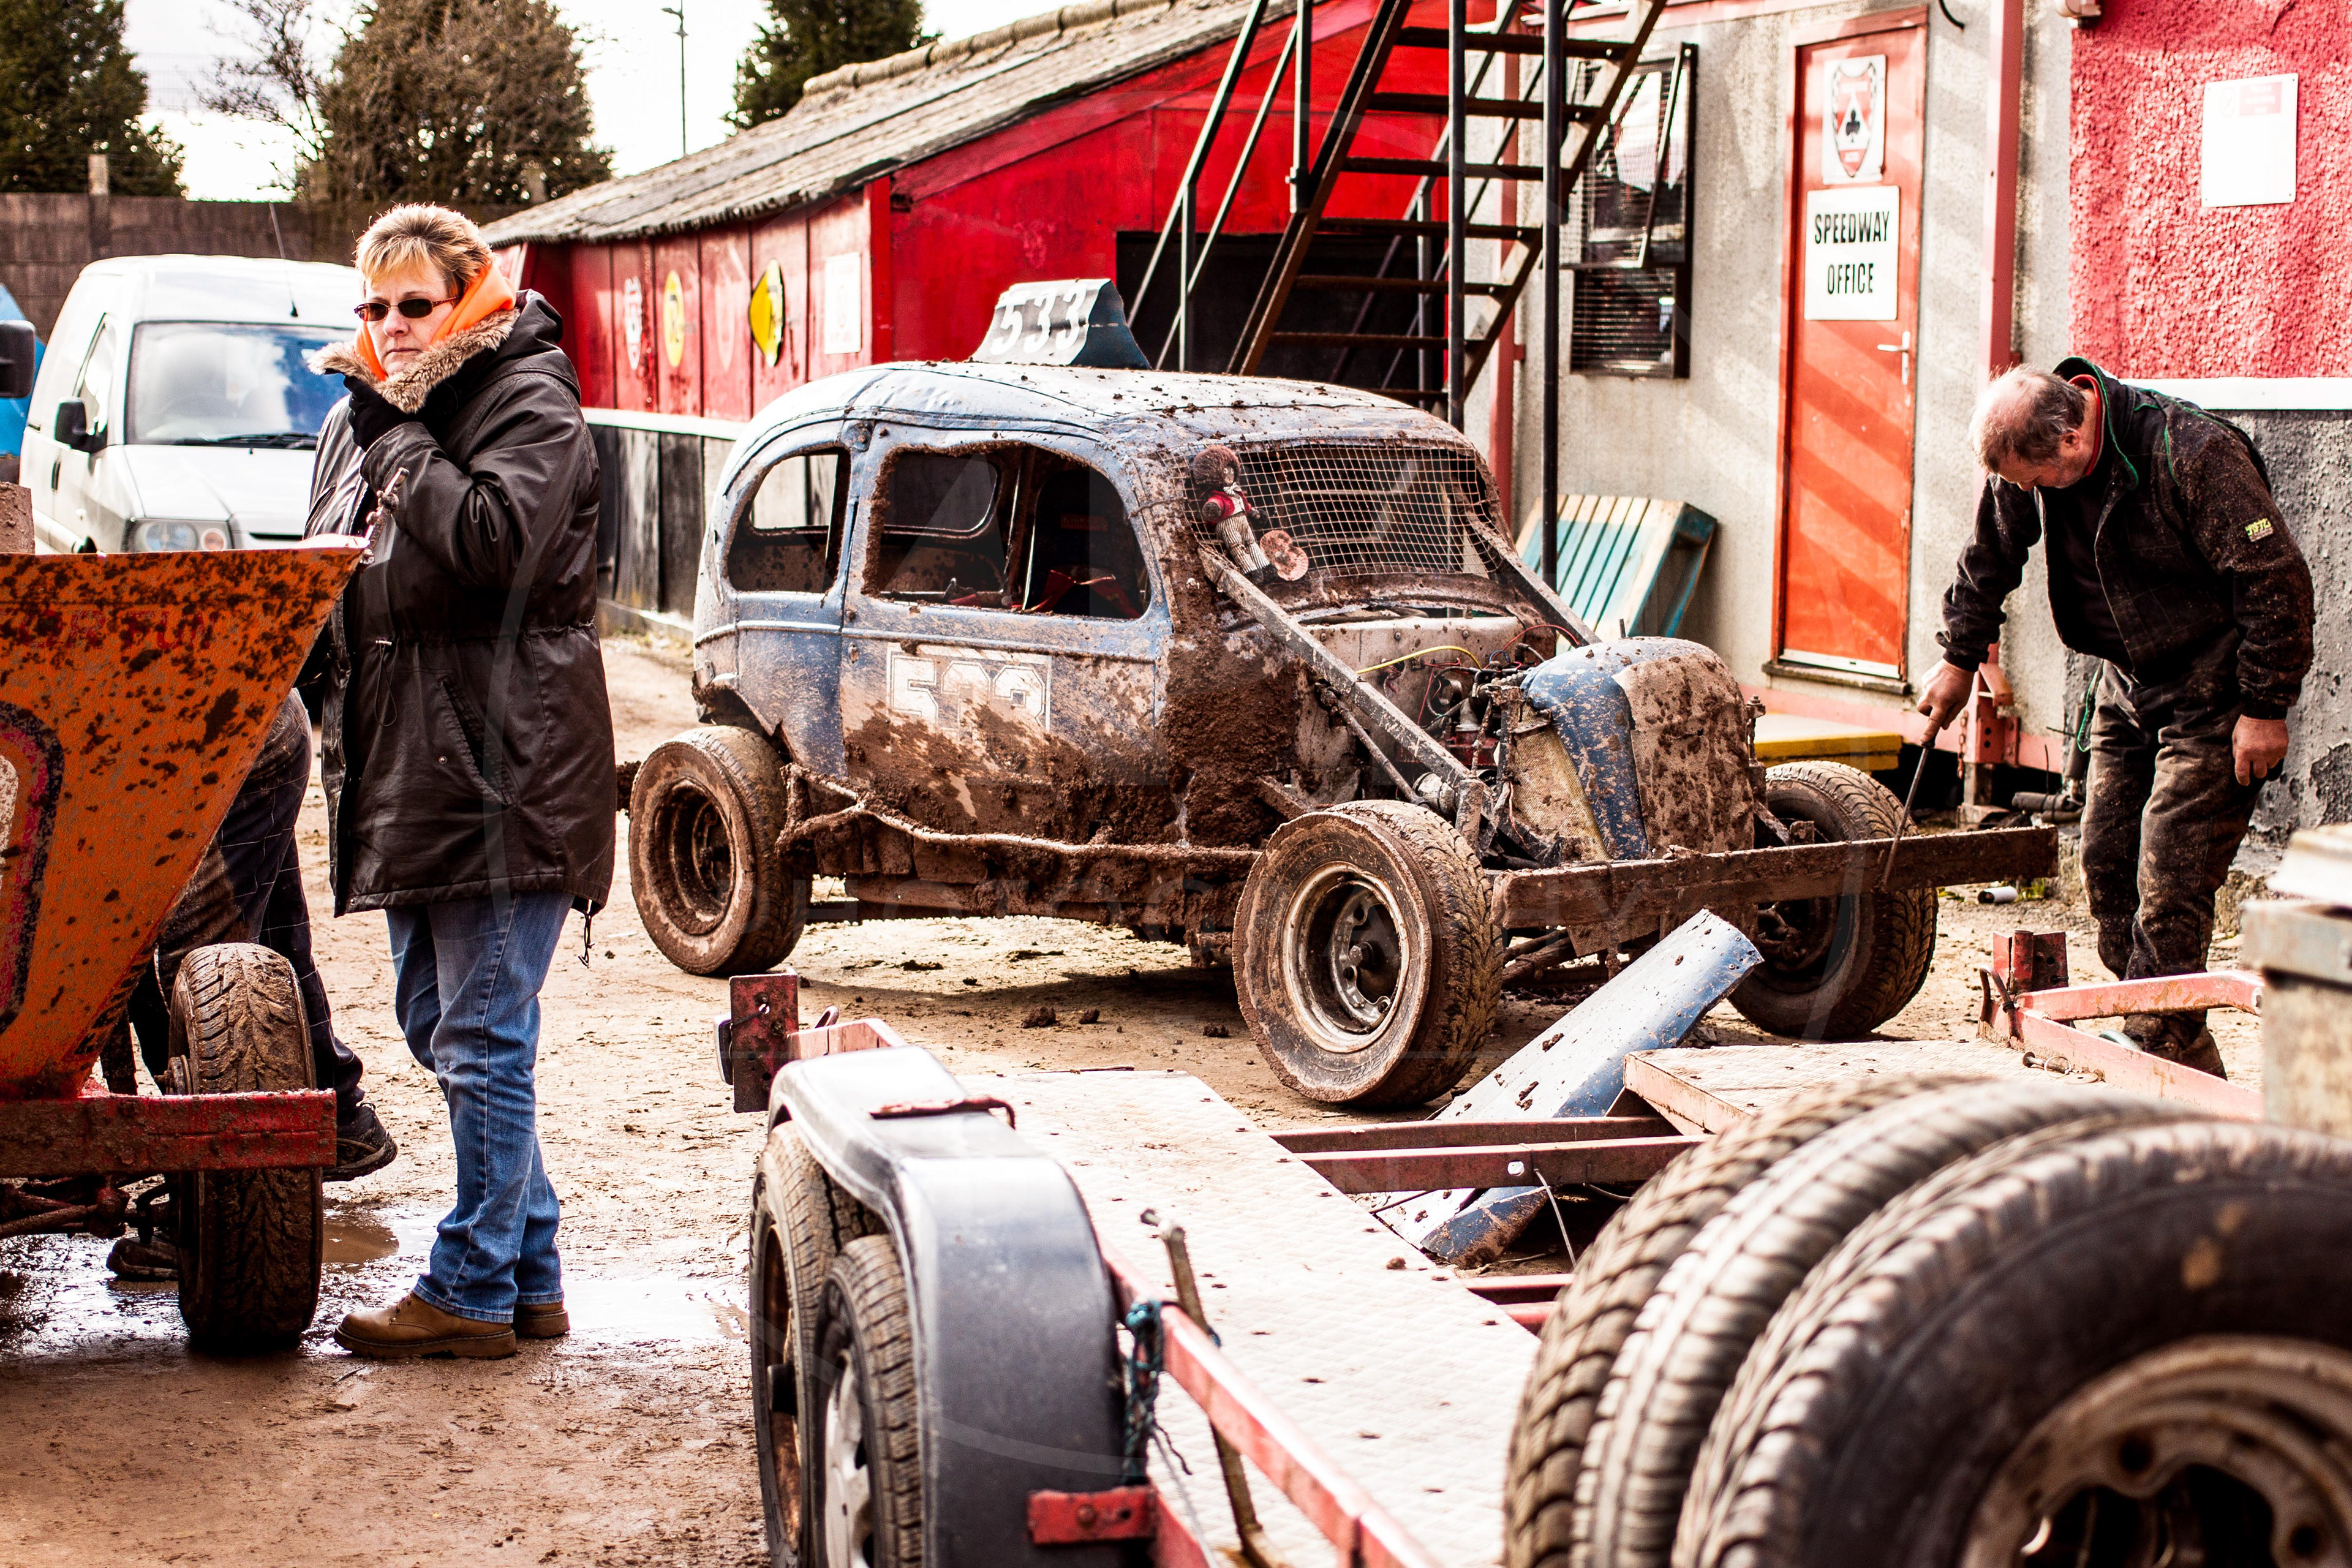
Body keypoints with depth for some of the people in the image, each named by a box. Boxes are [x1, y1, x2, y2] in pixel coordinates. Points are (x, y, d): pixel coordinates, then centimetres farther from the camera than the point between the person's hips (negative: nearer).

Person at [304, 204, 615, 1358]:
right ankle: (530, 1276, 22)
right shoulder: (358, 418, 17)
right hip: (402, 773, 9)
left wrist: (401, 436, -15)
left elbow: (493, 538, -24)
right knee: (437, 1026, 13)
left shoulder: (529, 402, -7)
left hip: (504, 773, -9)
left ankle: (473, 1291, 3)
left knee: (482, 1036, -5)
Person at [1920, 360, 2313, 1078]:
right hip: (2129, 687, 8)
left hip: (2213, 697, -7)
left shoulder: (2196, 455, -28)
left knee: (2168, 889, -12)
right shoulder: (2027, 455, -7)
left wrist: (2264, 708, -18)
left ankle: (2173, 1065, -4)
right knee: (2106, 864, 7)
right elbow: (1989, 557, 12)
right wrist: (1960, 656, 18)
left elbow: (2277, 581, -22)